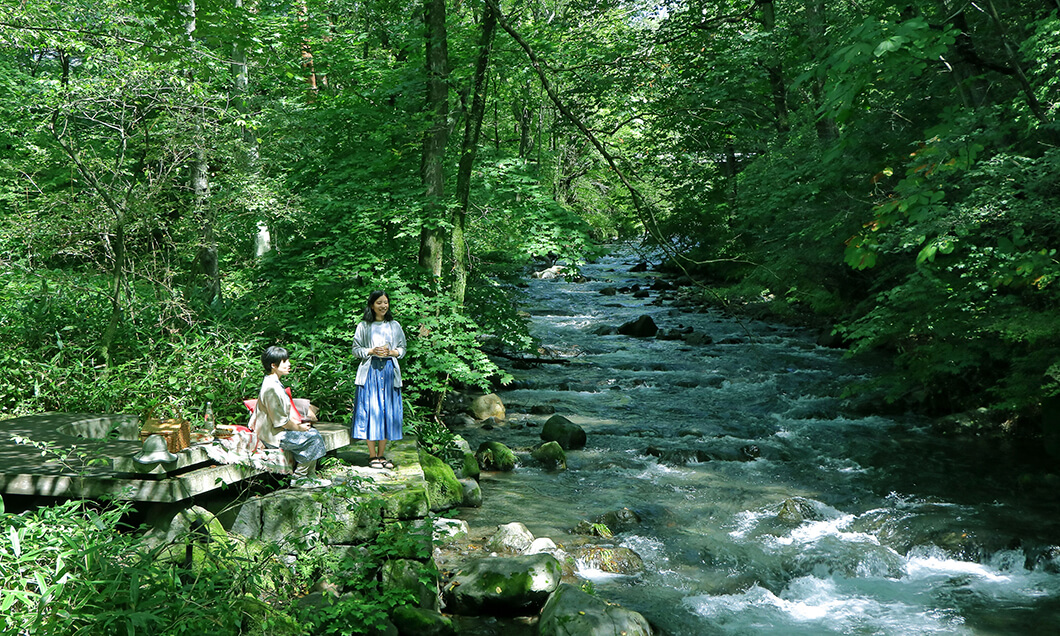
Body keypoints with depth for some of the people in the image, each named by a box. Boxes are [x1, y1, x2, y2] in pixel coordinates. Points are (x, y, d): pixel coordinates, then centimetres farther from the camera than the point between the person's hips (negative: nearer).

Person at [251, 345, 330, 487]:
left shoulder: (275, 383, 12)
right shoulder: (271, 387, -23)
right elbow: (280, 420, -22)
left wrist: (297, 423, 7)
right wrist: (299, 427, -8)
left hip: (281, 430, 10)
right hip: (274, 435, -10)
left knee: (313, 432, 6)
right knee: (312, 438, -13)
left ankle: (310, 476, 9)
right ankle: (299, 478, -3)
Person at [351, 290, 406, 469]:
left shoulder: (395, 326, 12)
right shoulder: (363, 326, 5)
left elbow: (403, 349, 13)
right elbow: (356, 349, 5)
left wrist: (391, 352, -8)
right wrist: (372, 352, -12)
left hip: (389, 372, 2)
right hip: (370, 372, -2)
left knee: (387, 412, 1)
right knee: (370, 411, -5)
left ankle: (382, 455, 10)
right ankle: (372, 456, 2)